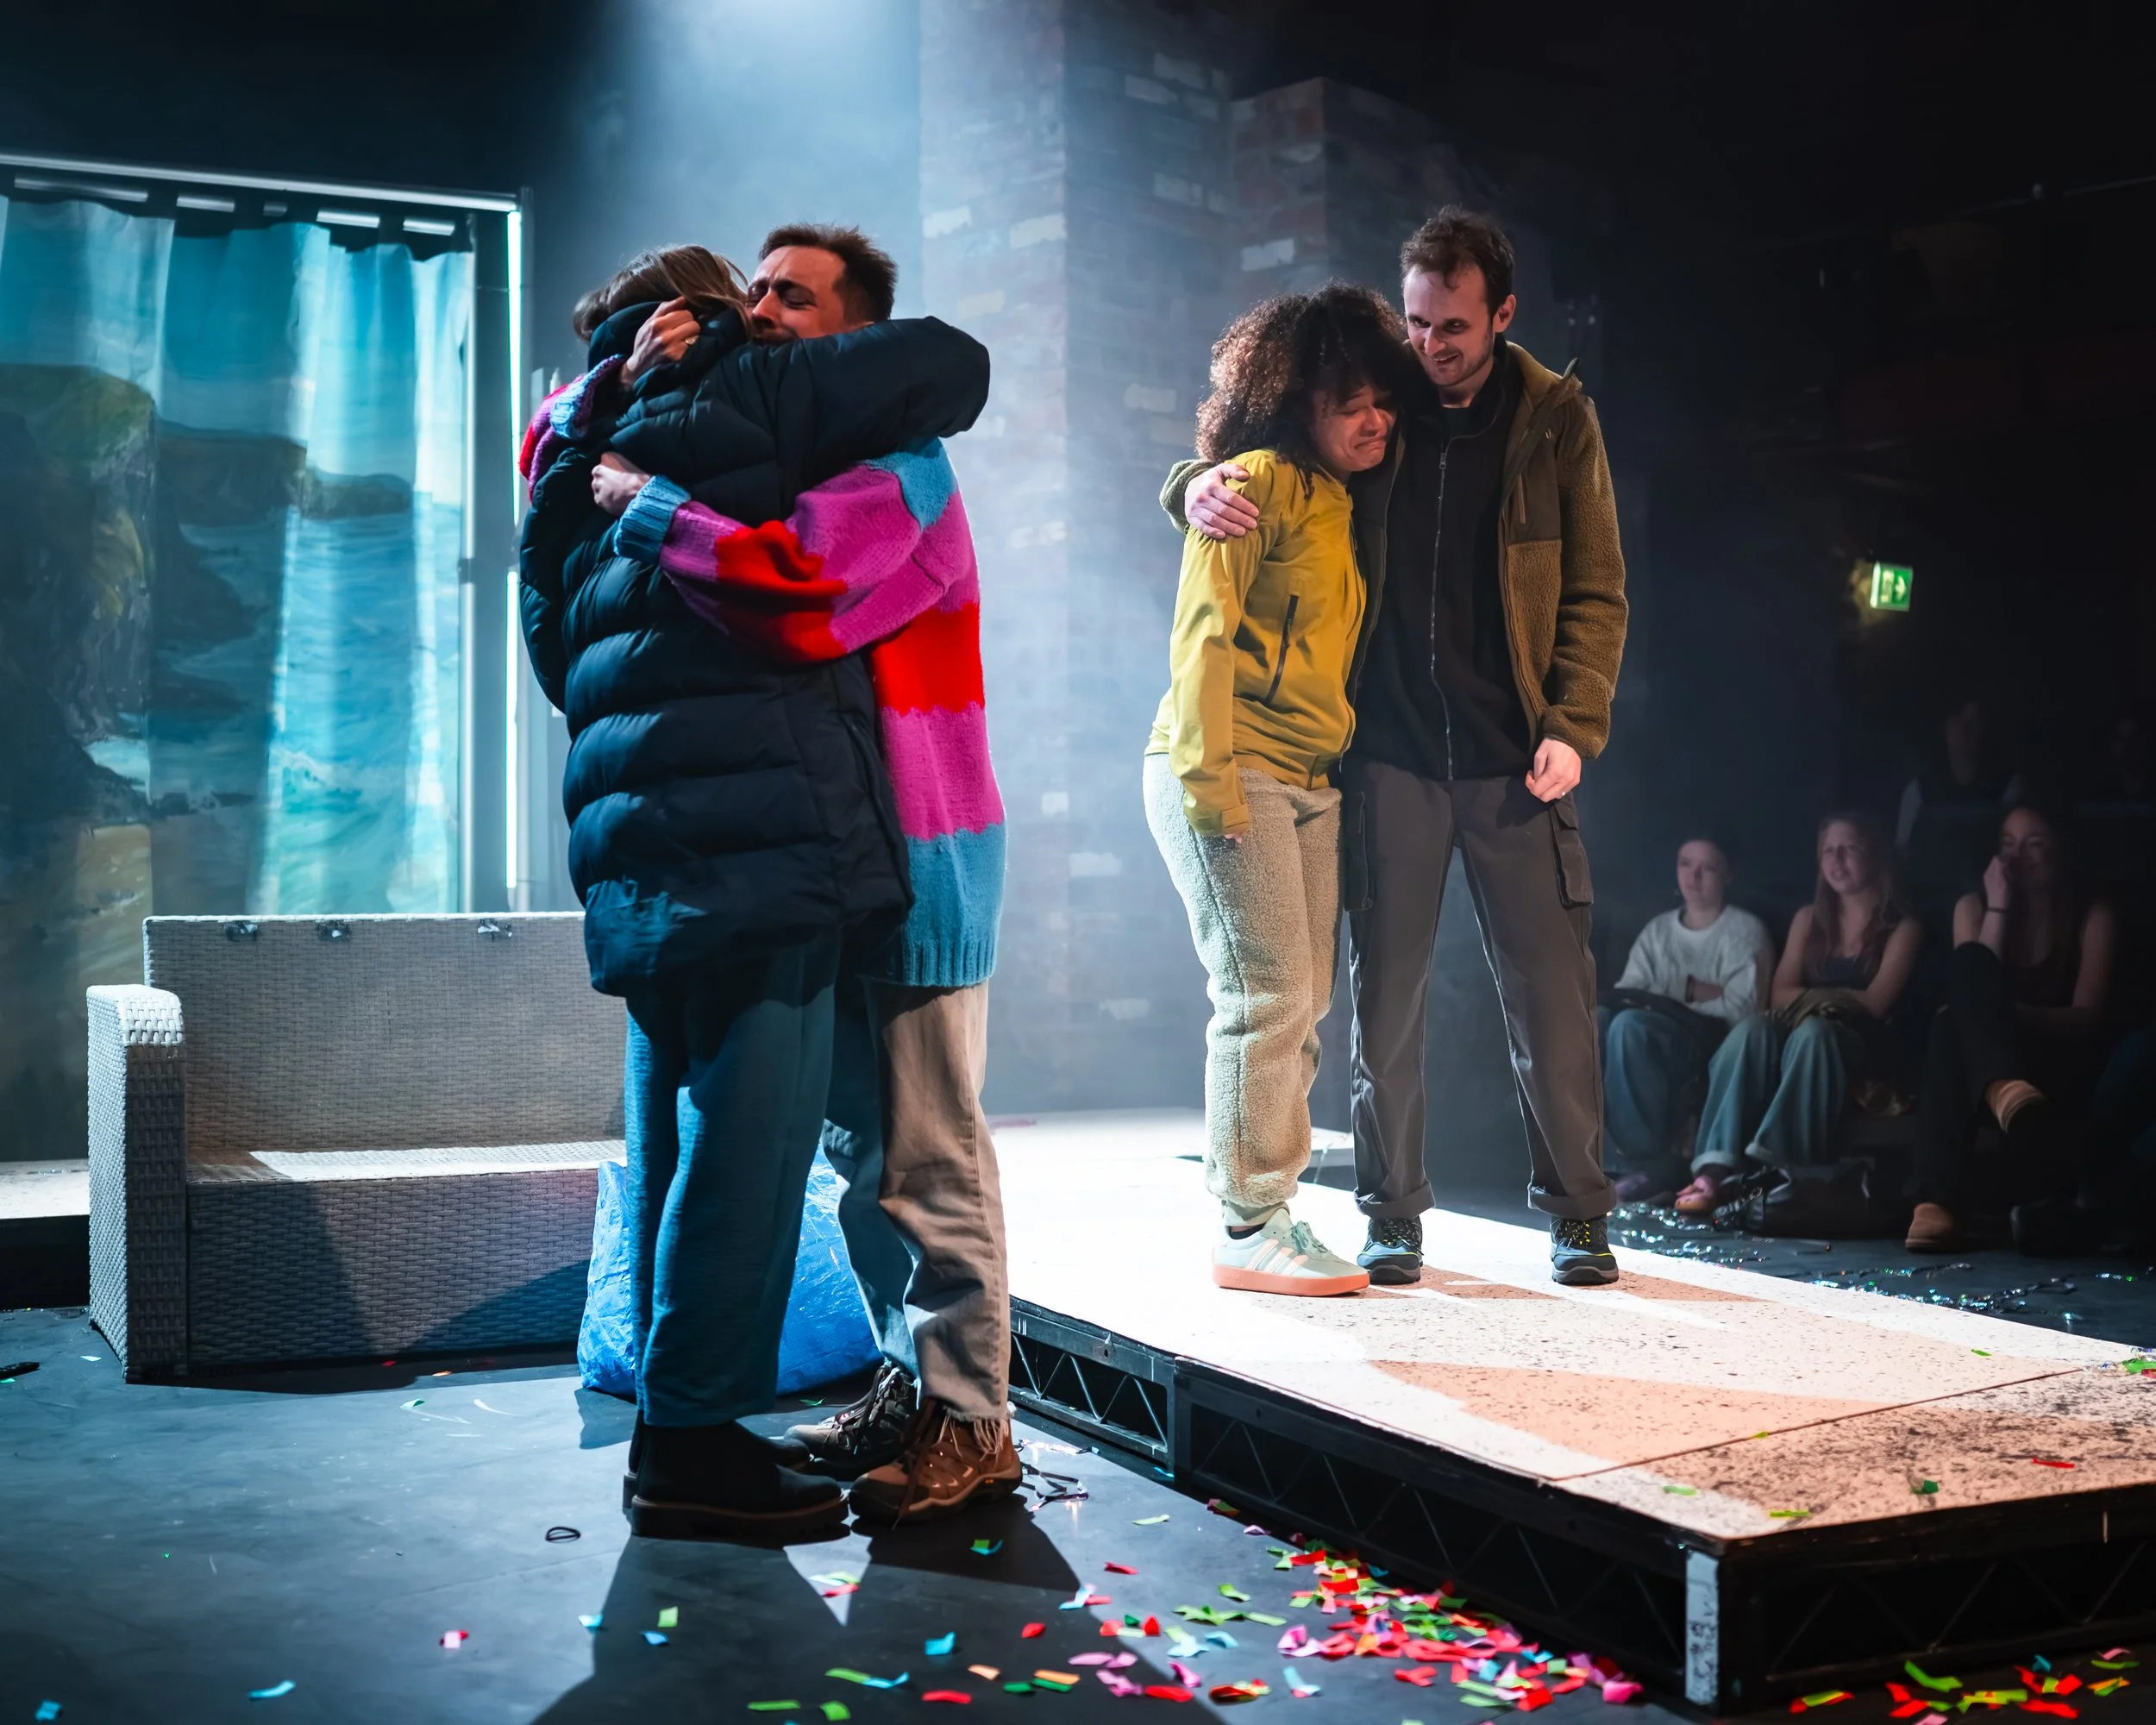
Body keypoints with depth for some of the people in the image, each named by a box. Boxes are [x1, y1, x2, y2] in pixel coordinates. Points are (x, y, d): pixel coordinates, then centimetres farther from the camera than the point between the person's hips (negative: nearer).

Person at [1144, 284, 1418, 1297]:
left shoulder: (1344, 508, 19)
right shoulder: (1260, 482, -5)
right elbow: (1202, 631, -13)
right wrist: (1209, 777, -19)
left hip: (1307, 785, 9)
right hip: (1227, 774, -9)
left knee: (1301, 1005, 9)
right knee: (1269, 995, -10)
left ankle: (1263, 1212, 18)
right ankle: (1249, 1229, -1)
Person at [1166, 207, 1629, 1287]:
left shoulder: (1555, 419, 4)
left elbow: (1595, 592, 4)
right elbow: (1256, 460, 12)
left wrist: (1573, 727, -8)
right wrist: (1198, 485, -14)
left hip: (1514, 760, -1)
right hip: (1388, 756, 1)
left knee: (1551, 995, 1)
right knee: (1383, 995, 4)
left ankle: (1576, 1211, 14)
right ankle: (1391, 1214, 17)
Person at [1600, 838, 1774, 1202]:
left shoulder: (1745, 930, 6)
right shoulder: (1658, 929, 22)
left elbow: (1742, 1007, -7)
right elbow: (1627, 994, 8)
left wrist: (1685, 988, -7)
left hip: (1713, 1042, -5)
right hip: (1651, 1038, 5)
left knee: (1631, 1025, -36)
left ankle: (1647, 1161, -35)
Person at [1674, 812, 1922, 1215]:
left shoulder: (1902, 928, 7)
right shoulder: (1809, 919, 19)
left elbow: (1875, 1003, -6)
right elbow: (1780, 996, 7)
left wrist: (1810, 997, -1)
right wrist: (1839, 997, -8)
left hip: (1859, 1047, -3)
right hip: (1794, 1035, 3)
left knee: (1812, 1030, -39)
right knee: (1752, 1029, -32)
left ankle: (1766, 1170, -53)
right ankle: (1717, 1168, -49)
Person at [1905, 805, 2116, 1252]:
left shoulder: (2092, 917, 4)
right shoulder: (1974, 906, 11)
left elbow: (2087, 1018, -8)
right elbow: (1970, 984, -6)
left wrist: (2012, 1015, -24)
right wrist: (1998, 909, -10)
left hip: (2058, 1067, -2)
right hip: (1981, 1065, 2)